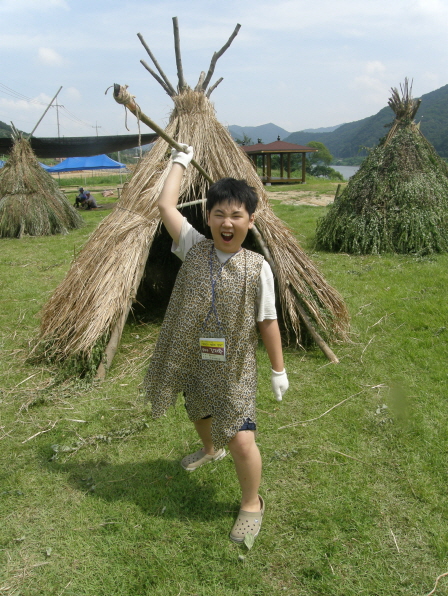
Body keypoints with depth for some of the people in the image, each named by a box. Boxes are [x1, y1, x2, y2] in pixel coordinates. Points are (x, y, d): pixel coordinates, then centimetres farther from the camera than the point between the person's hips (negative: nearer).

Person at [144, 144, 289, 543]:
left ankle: (252, 504, 20)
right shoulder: (194, 249, -8)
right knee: (198, 414, 30)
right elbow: (166, 205, -10)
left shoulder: (257, 267, -14)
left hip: (234, 369, -4)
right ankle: (210, 450, 66)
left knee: (241, 439, -9)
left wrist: (278, 370, -3)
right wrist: (180, 162, 0)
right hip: (193, 362, 4)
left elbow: (268, 322, -7)